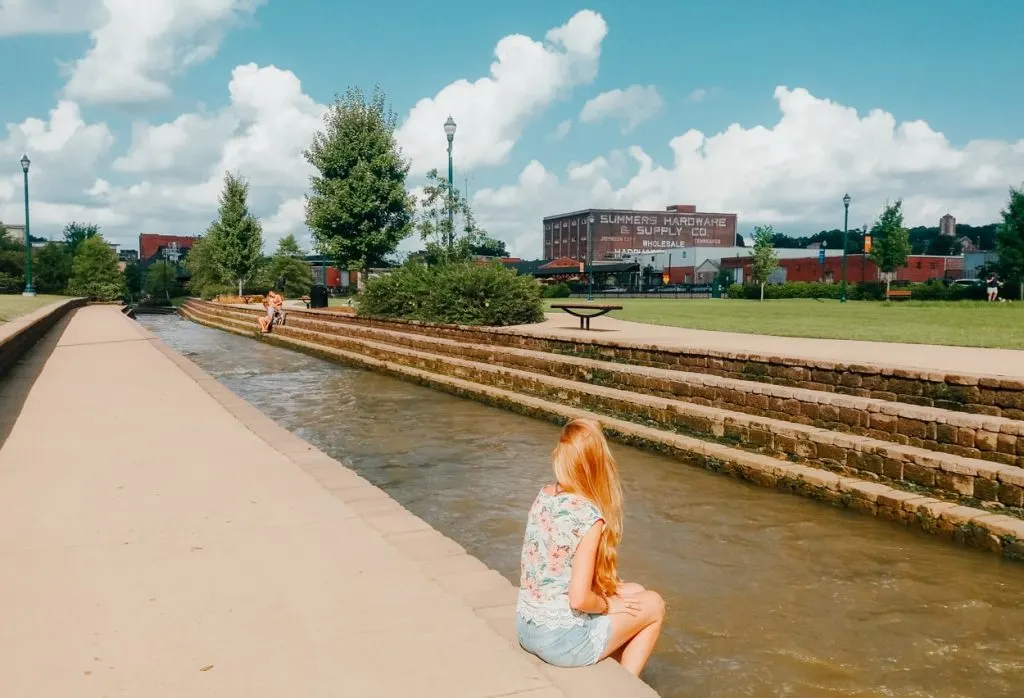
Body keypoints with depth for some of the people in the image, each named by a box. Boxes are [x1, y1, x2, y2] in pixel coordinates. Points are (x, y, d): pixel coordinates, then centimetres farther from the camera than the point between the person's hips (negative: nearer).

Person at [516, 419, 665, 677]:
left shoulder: (543, 497, -2)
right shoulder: (590, 518, -24)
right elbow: (579, 600, -24)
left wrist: (605, 587, 9)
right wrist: (608, 604, -5)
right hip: (562, 642, -7)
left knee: (634, 592, 24)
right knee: (654, 605, 14)